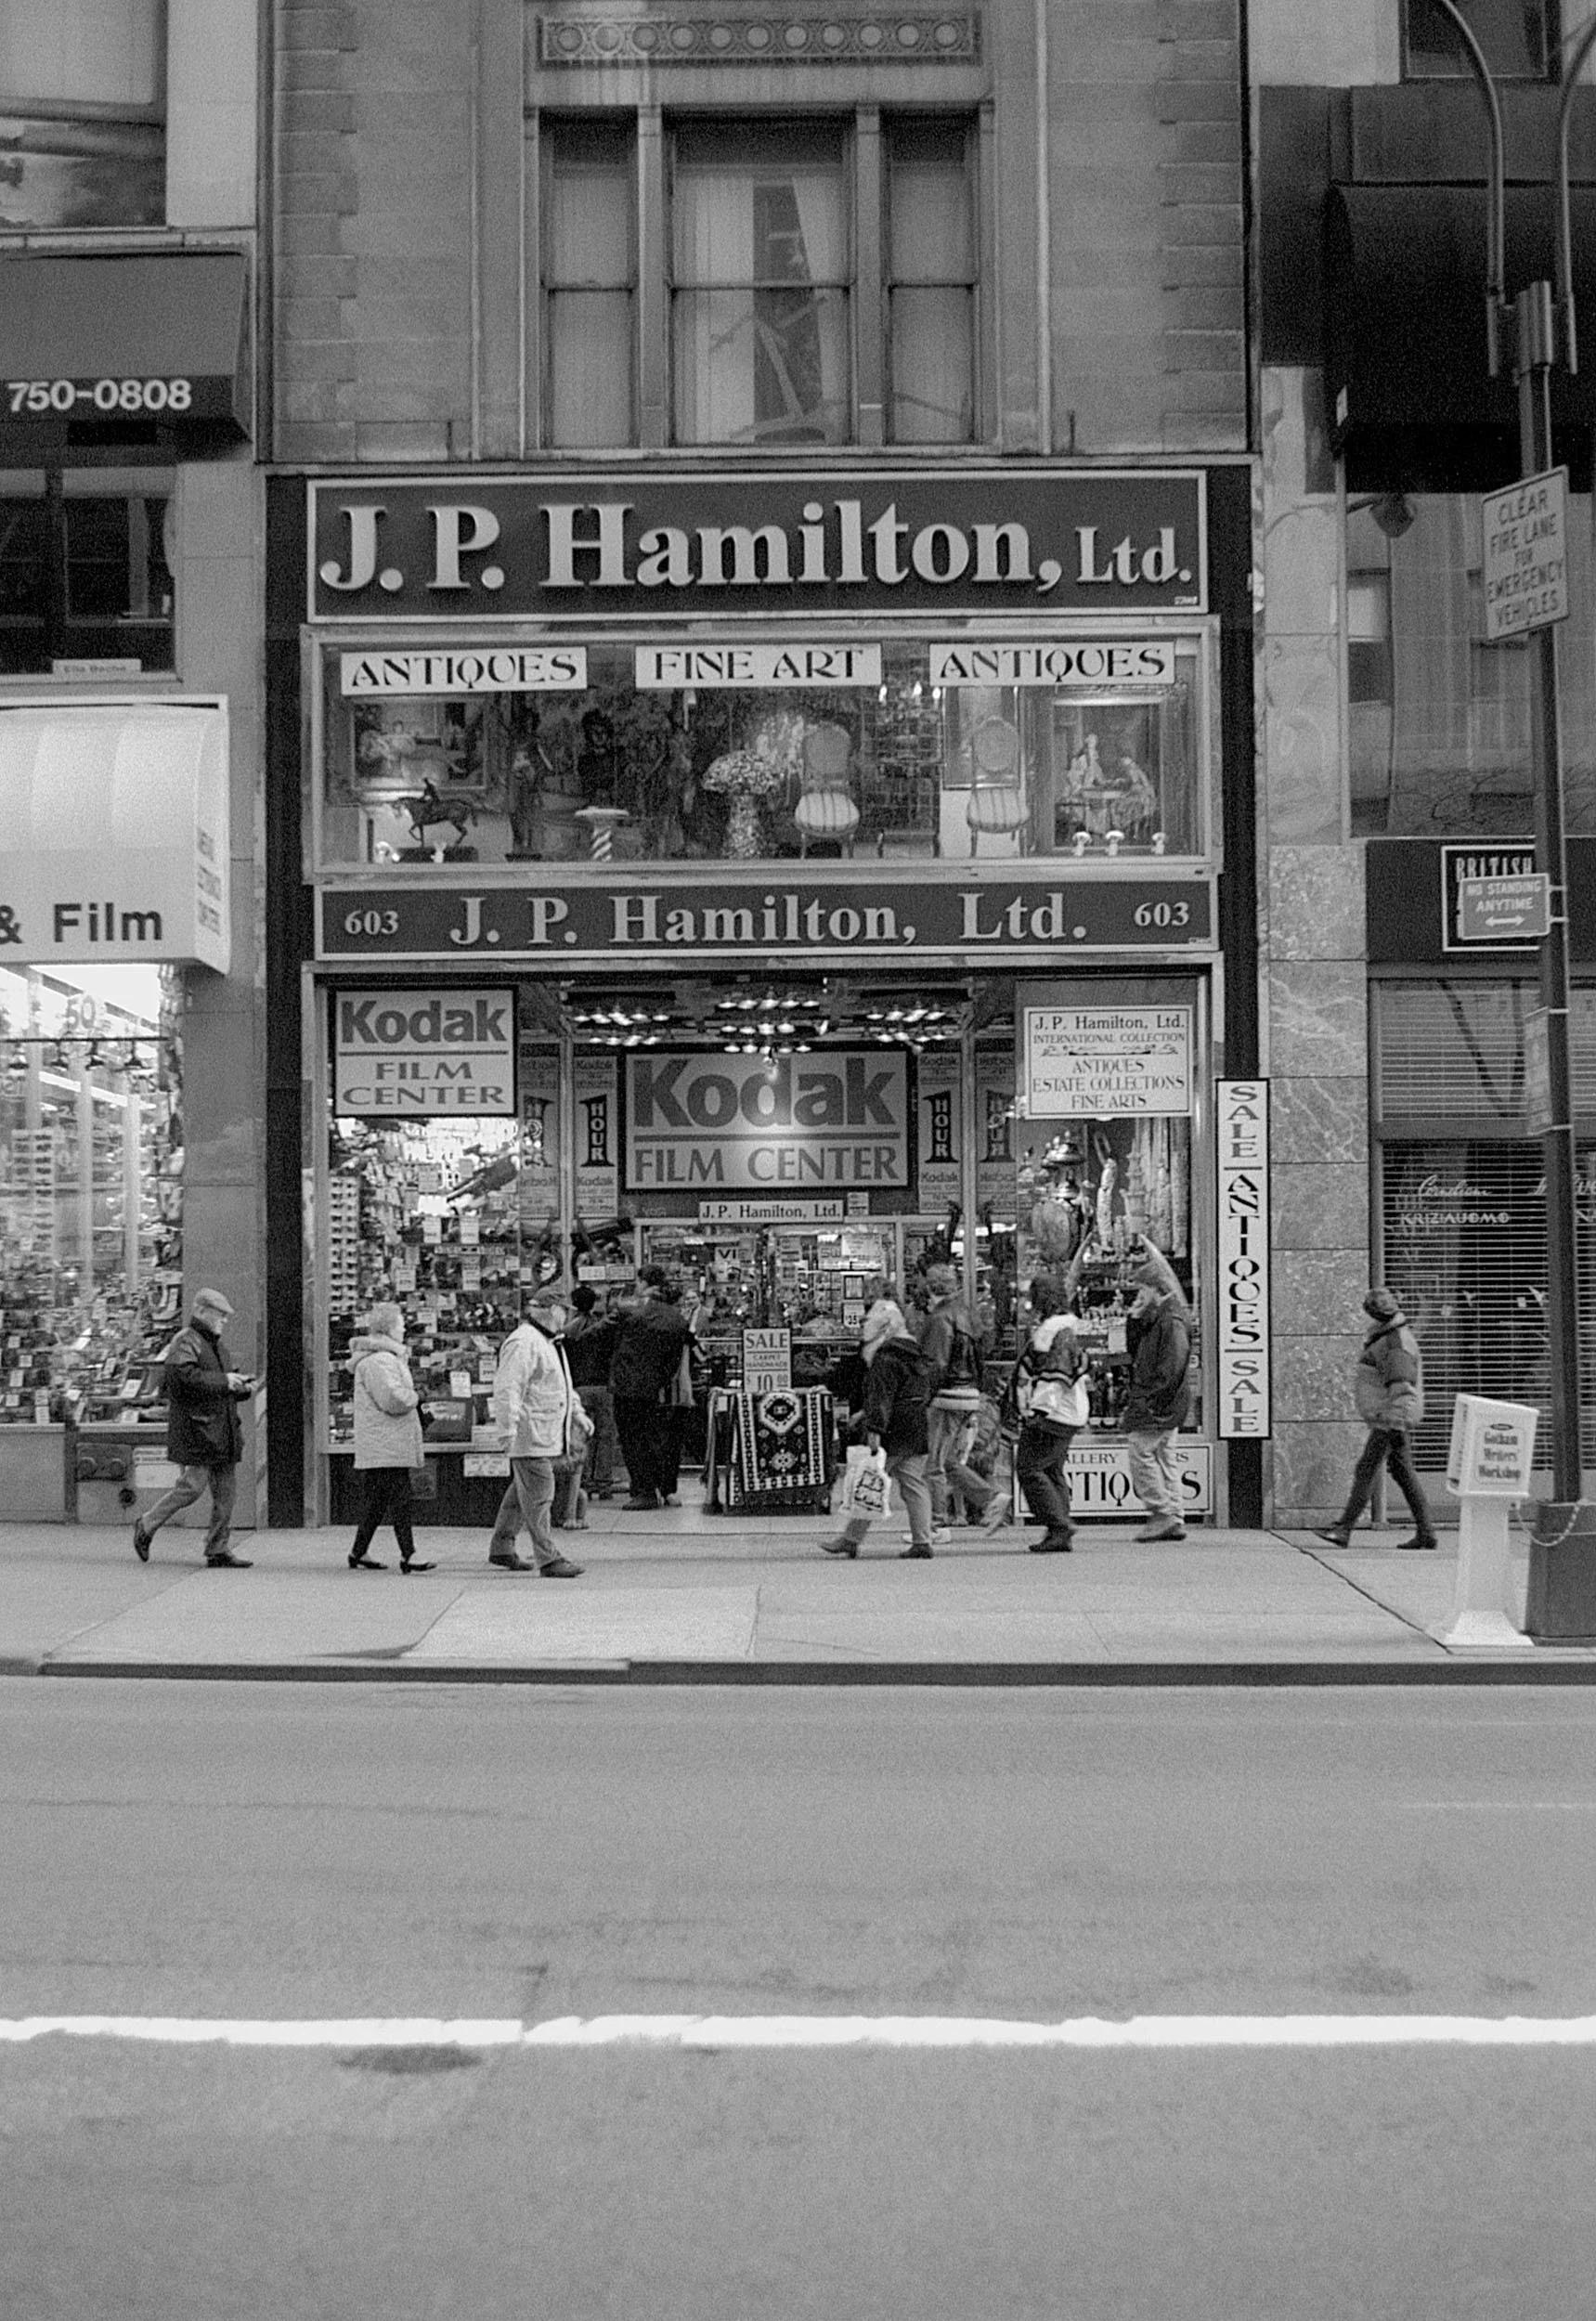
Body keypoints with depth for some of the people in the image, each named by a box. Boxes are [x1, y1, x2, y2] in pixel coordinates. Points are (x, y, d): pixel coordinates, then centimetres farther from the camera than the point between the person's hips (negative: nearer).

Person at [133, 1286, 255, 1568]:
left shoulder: (216, 1346, 22)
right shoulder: (185, 1342, -8)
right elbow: (182, 1376, -26)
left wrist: (243, 1387, 10)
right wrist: (223, 1381, -22)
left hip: (223, 1429, 9)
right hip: (195, 1427, -9)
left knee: (225, 1491, 6)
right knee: (193, 1485, -10)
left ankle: (218, 1550, 10)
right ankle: (146, 1526, 8)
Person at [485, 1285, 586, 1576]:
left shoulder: (550, 1342, 19)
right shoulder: (523, 1343, -16)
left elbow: (563, 1385, 32)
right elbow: (507, 1388, -22)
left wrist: (576, 1414, 27)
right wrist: (508, 1430, -26)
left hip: (547, 1435, 11)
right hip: (530, 1435, -11)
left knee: (521, 1492, 18)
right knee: (538, 1496, -7)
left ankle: (501, 1548, 28)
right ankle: (548, 1559, -5)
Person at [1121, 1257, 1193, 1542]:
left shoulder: (1172, 1320, -16)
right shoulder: (1156, 1317, 15)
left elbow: (1171, 1369, -22)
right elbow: (1135, 1351, 21)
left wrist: (1145, 1401, -21)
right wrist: (1134, 1320, 6)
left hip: (1158, 1402, -10)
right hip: (1161, 1403, 10)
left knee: (1139, 1449, -9)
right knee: (1163, 1457, 11)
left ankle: (1162, 1513, -6)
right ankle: (1173, 1521, 13)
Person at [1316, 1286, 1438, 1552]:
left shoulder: (1398, 1345, -17)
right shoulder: (1384, 1337, 15)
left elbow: (1401, 1388, -25)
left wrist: (1397, 1426, -31)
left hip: (1391, 1419, -10)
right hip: (1384, 1418, 10)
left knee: (1365, 1470, -9)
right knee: (1403, 1472, 10)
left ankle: (1343, 1530, -9)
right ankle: (1426, 1532, 12)